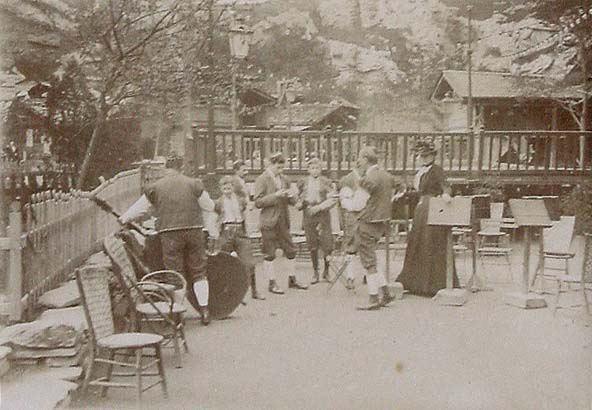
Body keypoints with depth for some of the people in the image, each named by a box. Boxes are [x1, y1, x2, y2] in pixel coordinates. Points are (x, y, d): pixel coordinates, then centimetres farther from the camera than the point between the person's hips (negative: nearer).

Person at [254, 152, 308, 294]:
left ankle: (292, 279, 22)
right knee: (269, 254, 0)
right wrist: (275, 196, -21)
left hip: (283, 221, 6)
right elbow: (258, 202, -13)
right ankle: (272, 283, 10)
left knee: (291, 250, 9)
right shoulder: (262, 180, -6)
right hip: (269, 222, -6)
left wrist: (291, 196, -4)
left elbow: (292, 202, 20)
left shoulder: (283, 179, 13)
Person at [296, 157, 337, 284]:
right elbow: (299, 198, 18)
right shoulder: (303, 183, 9)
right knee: (312, 246, 3)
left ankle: (326, 271, 14)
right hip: (308, 217, 2)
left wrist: (319, 207, -16)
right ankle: (315, 273, 15)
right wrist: (299, 204, -6)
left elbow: (332, 199, -4)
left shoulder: (326, 182, 2)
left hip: (323, 216, -2)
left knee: (327, 244, -6)